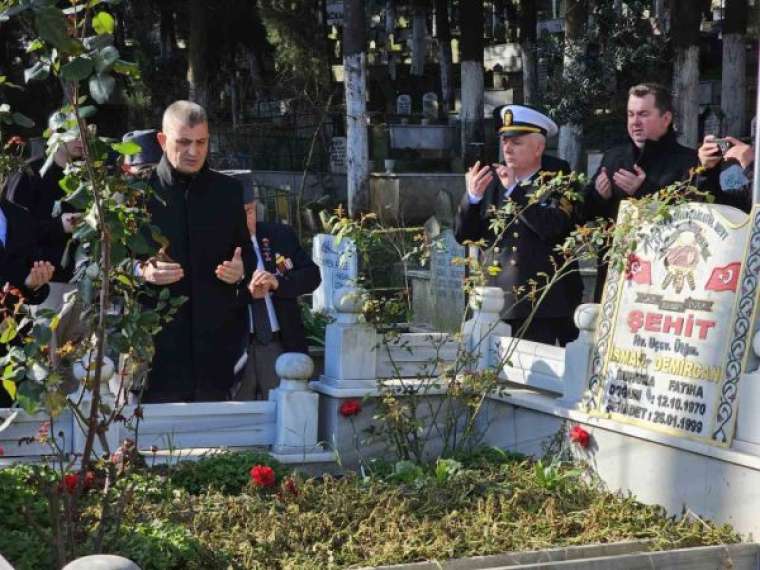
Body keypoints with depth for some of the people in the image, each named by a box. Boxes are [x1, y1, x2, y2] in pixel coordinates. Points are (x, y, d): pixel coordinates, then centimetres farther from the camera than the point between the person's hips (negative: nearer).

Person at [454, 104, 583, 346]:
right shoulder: (492, 180, 10)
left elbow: (553, 228, -19)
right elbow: (463, 235, 10)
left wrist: (513, 191, -13)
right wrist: (472, 196, -7)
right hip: (502, 305, 3)